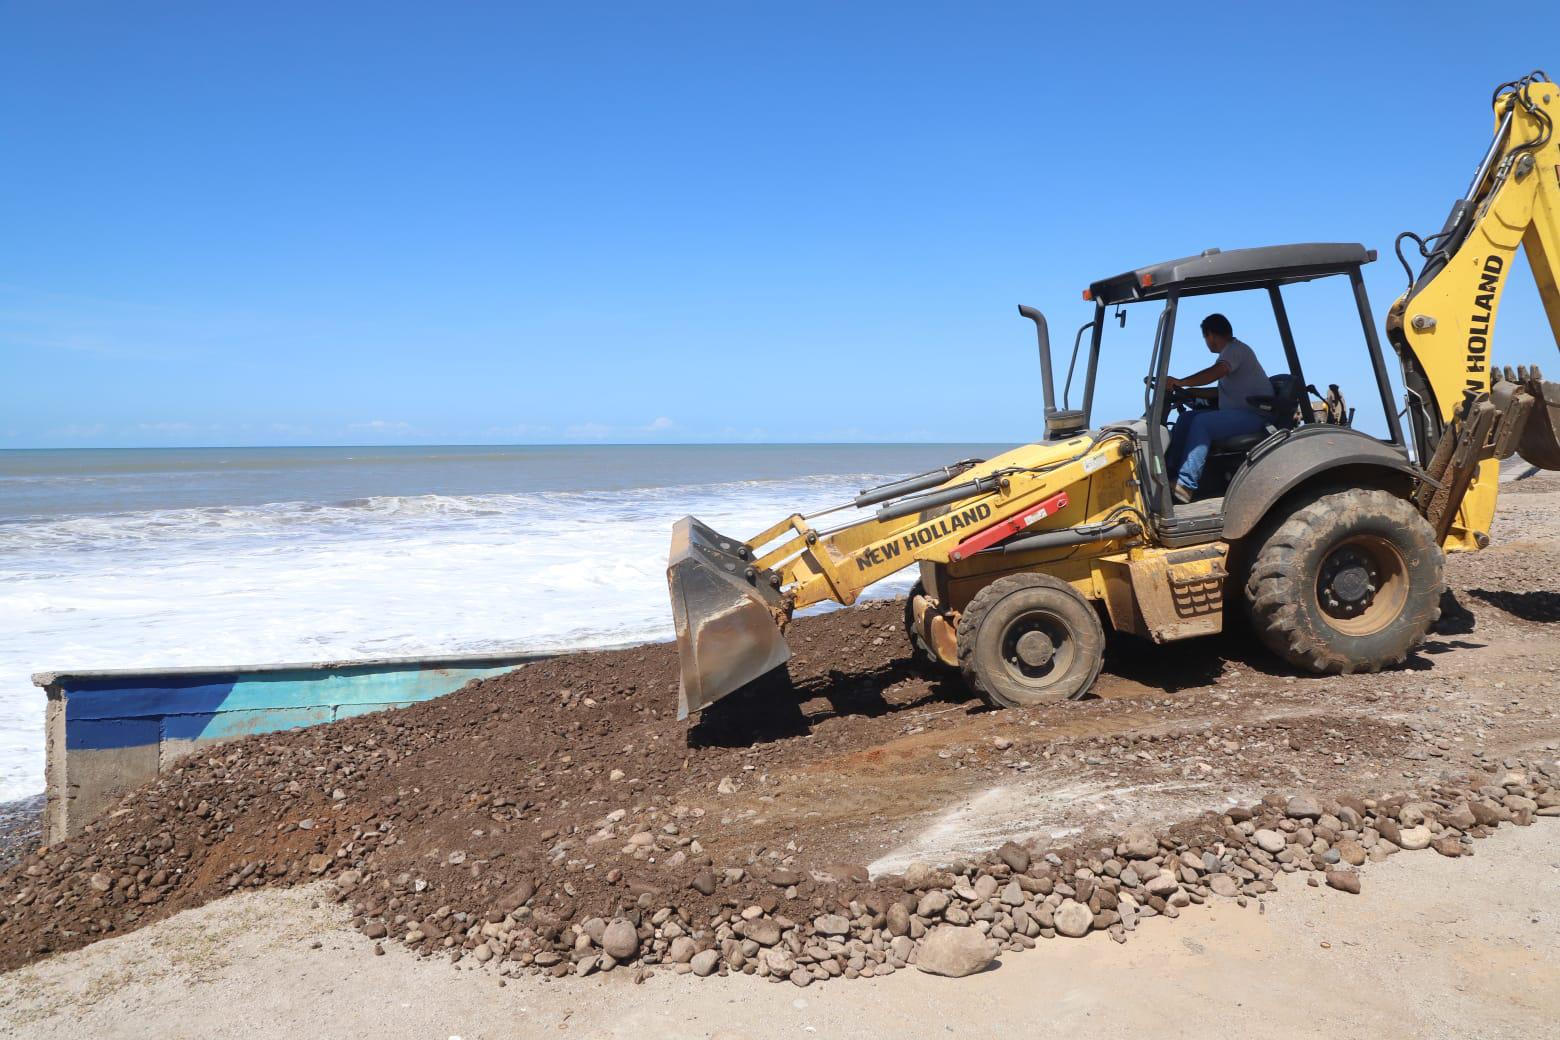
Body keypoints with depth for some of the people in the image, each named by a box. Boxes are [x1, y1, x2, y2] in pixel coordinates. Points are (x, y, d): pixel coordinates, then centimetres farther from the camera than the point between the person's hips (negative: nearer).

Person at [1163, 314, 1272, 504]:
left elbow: (1217, 372, -31)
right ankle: (1169, 470, -8)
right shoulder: (1229, 351, 20)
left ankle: (1186, 485, -33)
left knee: (1202, 422, -27)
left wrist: (1181, 382, -35)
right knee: (1187, 418, 1)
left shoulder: (1235, 349, -11)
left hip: (1254, 414, -10)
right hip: (1238, 411, 10)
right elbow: (1222, 387, 25)